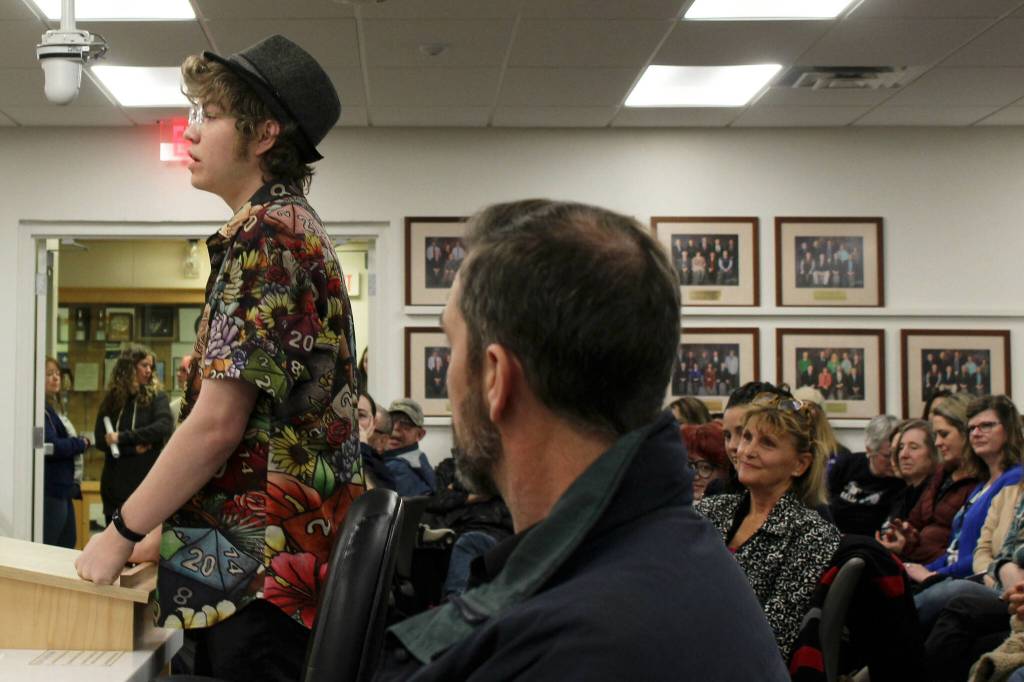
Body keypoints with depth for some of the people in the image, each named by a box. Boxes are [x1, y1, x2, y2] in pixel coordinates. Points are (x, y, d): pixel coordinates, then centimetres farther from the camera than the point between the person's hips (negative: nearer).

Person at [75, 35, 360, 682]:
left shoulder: (266, 236, -14)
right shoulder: (295, 227, 17)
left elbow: (217, 423, -19)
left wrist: (123, 532, -7)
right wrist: (166, 531, 19)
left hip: (263, 566, -10)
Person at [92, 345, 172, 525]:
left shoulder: (156, 397, 2)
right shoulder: (110, 400, 8)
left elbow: (165, 426, -17)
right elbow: (101, 440, 0)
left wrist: (122, 437, -18)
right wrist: (133, 448, -15)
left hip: (147, 484, -2)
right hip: (115, 485, 2)